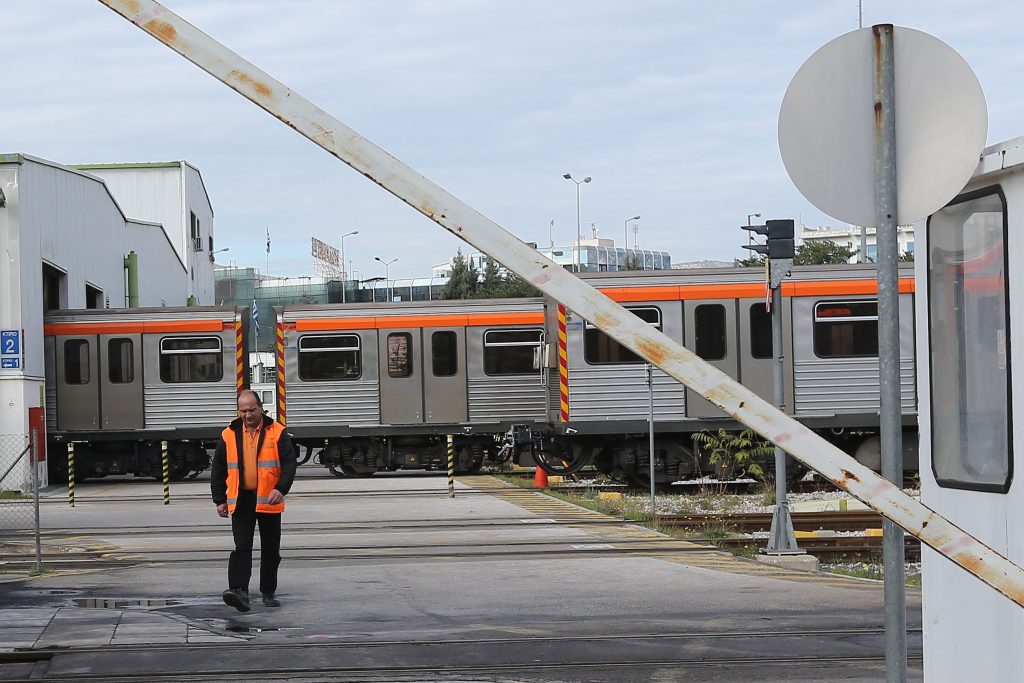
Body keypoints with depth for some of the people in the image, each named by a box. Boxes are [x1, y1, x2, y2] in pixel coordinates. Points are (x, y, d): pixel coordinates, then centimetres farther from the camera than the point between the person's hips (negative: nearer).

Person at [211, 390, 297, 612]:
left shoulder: (277, 433, -1)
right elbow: (218, 469, 9)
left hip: (269, 501, 0)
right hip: (241, 500, 0)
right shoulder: (229, 435, 4)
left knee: (271, 550, 9)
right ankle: (239, 591, -21)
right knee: (241, 547, -12)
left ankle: (268, 592, 21)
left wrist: (281, 489, -20)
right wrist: (220, 500, 5)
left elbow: (289, 463, -5)